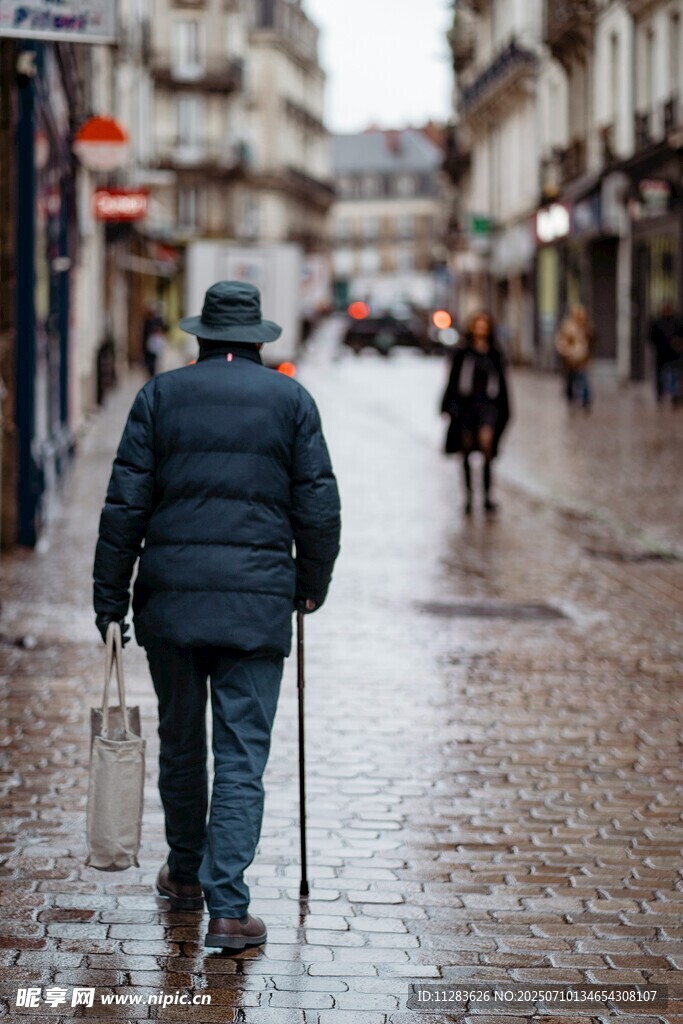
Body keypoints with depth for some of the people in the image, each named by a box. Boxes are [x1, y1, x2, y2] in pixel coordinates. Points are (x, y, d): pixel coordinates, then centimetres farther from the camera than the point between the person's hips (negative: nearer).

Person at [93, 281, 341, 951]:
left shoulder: (160, 394, 4)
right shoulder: (290, 399, 4)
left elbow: (125, 504, 0)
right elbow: (319, 507, 3)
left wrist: (110, 596, 5)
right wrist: (312, 585, 17)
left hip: (170, 594, 1)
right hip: (258, 598, -1)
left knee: (180, 743, 17)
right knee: (242, 754, -1)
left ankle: (186, 875, 34)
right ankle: (227, 905, -9)